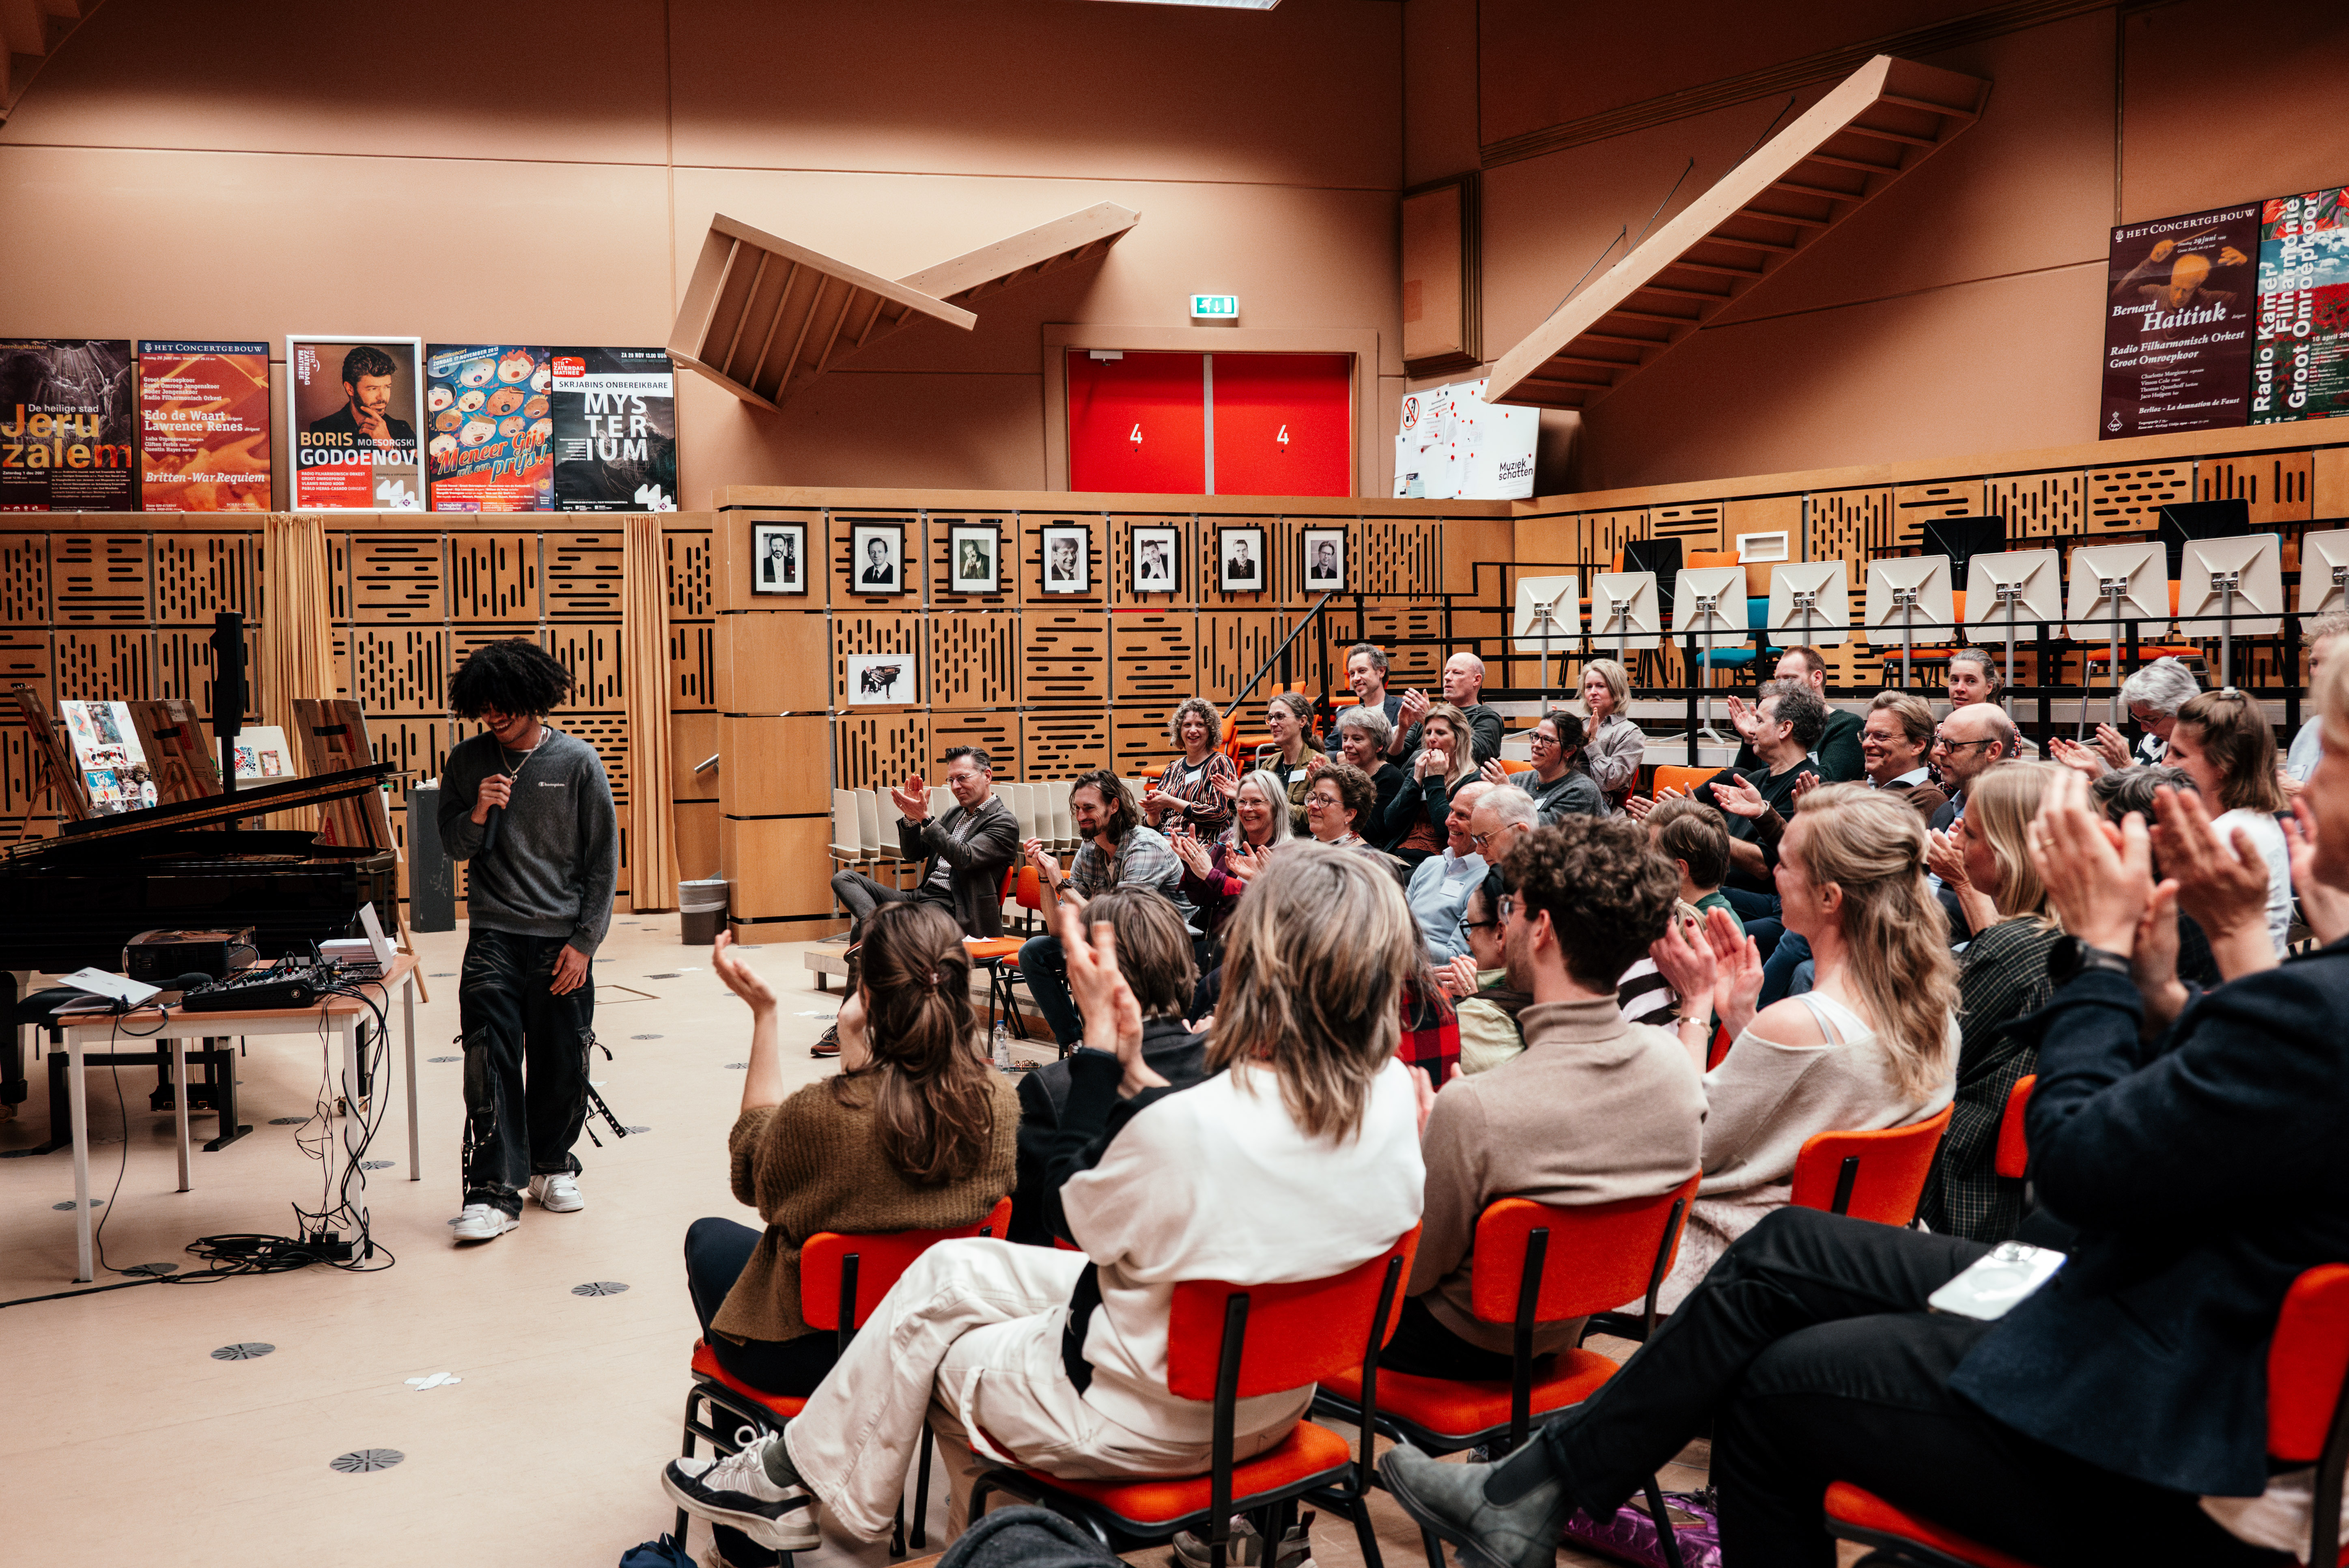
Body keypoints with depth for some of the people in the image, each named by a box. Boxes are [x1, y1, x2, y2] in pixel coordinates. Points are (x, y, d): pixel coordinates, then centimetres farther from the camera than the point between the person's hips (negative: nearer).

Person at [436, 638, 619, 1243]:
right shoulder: (468, 762, 4)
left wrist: (585, 942, -4)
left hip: (562, 938, -1)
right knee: (490, 1061, -10)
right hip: (493, 937, 1)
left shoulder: (578, 762, -2)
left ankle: (553, 1164, 27)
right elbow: (454, 847, 12)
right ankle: (494, 1191, -7)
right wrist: (477, 815, -11)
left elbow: (603, 860, 1)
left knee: (563, 1062, 6)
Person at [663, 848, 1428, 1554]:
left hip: (1157, 1418, -7)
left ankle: (789, 1478, 42)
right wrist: (1129, 1062, -3)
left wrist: (1100, 1034, -11)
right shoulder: (1390, 1097, -14)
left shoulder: (1188, 1128, -35)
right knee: (949, 1270, 20)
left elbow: (1069, 1211, -13)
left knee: (926, 1344, 19)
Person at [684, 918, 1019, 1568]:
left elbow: (750, 1173, -7)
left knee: (708, 1237, 28)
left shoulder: (820, 1112, -32)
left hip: (811, 1353, -5)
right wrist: (858, 1048, -1)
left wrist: (764, 1013, -7)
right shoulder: (1000, 1102, -20)